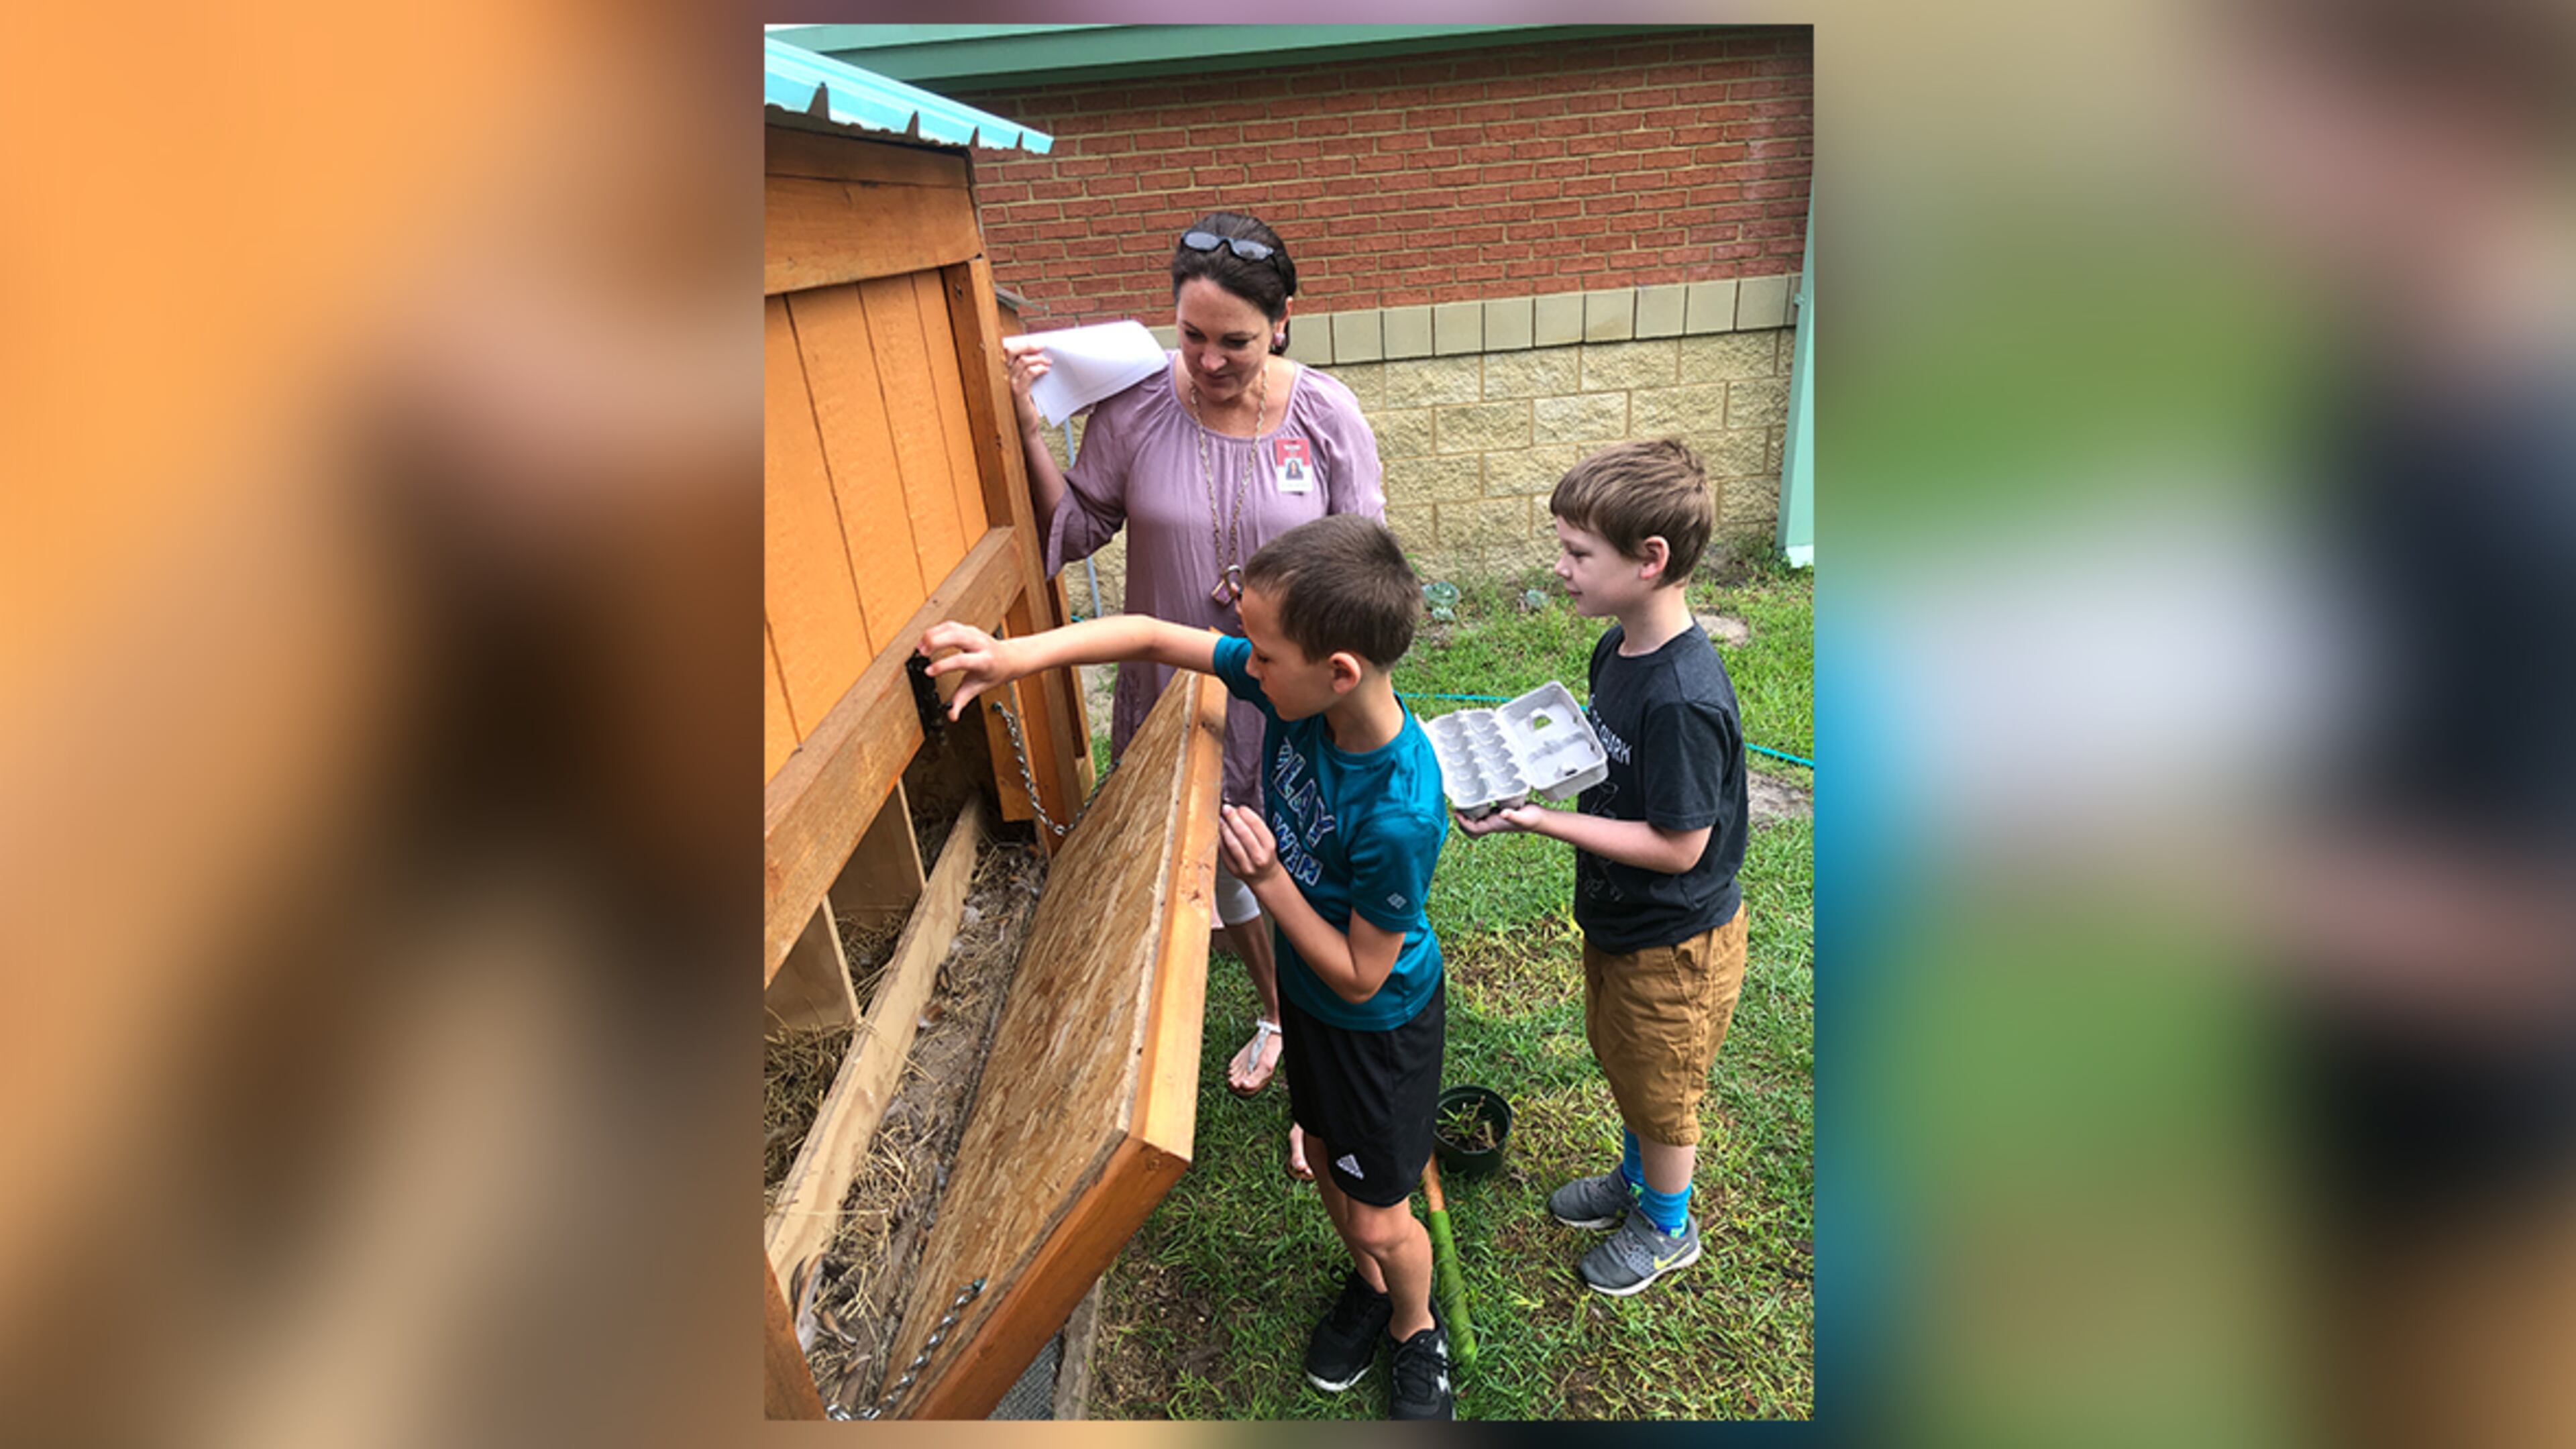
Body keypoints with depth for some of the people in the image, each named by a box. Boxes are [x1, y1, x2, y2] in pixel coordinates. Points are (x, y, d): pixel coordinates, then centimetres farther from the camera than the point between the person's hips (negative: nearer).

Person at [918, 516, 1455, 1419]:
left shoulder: (1399, 814, -41)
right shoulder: (1293, 687, -23)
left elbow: (1361, 976, -27)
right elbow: (1154, 637, -12)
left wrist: (1265, 879, -34)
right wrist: (1020, 657, -24)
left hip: (1380, 1021, -6)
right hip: (1303, 988, 7)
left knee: (1378, 1217, 14)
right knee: (1325, 1160, 27)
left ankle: (1415, 1329, 48)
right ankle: (1368, 1283, 57)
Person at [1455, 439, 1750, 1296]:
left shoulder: (1684, 698, -34)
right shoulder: (1618, 650, -5)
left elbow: (1677, 846, -28)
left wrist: (1539, 820, -29)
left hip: (1674, 942, -8)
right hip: (1617, 918, 8)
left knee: (1661, 1088, 17)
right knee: (1622, 1062, 28)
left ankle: (1667, 1225, 44)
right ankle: (1637, 1177, 55)